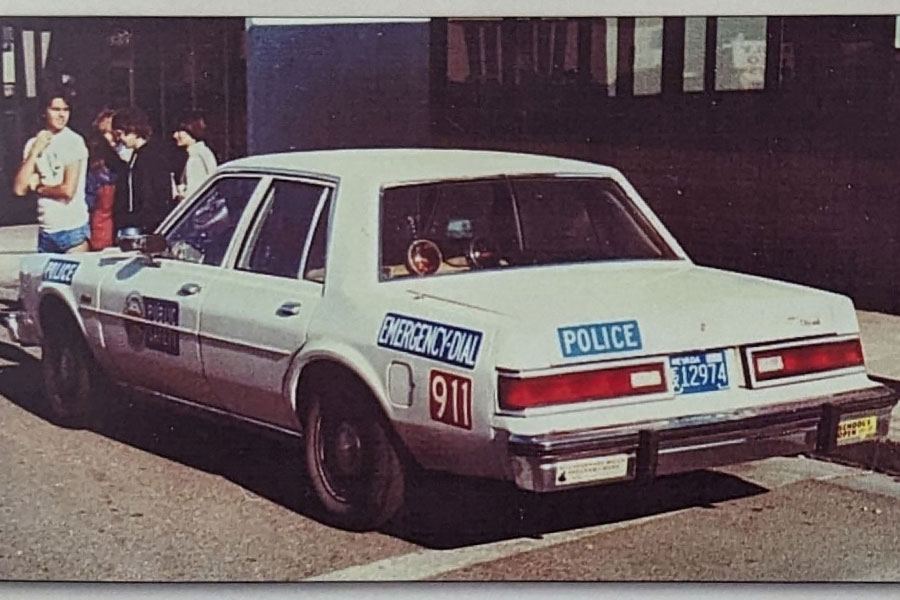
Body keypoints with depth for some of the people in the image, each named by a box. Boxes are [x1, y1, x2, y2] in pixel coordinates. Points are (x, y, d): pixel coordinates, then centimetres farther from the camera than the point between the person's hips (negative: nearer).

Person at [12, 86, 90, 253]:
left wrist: (38, 187, 2)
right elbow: (19, 189, -1)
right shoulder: (33, 143, 8)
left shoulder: (74, 141, -7)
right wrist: (35, 152, -6)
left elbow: (68, 190, -14)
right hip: (45, 231, 5)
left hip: (73, 230, -5)